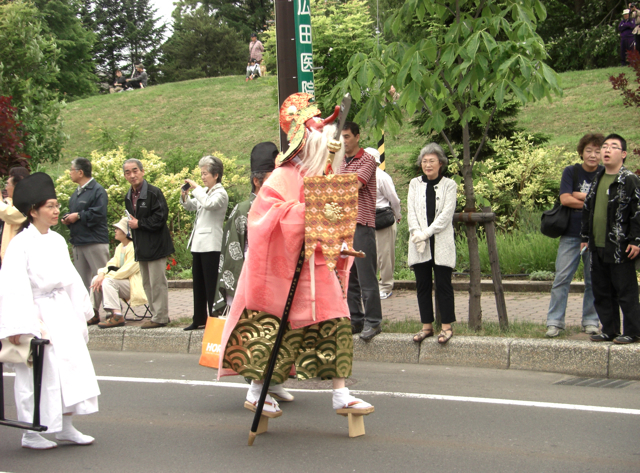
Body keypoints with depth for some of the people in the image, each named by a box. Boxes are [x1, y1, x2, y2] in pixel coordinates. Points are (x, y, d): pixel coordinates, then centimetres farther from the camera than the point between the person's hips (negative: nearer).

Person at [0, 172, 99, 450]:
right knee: (38, 373, -2)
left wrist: (80, 311, 18)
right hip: (36, 314, -7)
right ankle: (31, 434, 10)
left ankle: (65, 427, 17)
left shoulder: (57, 241, 9)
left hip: (63, 311, 7)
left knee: (72, 365, 7)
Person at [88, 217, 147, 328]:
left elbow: (127, 270, -23)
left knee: (108, 281, -29)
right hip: (123, 281, 9)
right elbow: (112, 264, 8)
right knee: (96, 280, -3)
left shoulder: (134, 248, -15)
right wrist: (102, 274, -14)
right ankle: (94, 314, 2)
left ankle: (117, 316, -34)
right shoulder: (119, 247, 16)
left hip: (133, 285, -9)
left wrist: (106, 277, -21)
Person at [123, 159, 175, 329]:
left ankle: (160, 317, 1)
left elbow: (161, 217, -17)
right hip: (141, 247, 8)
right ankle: (155, 314, 22)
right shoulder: (129, 197, 14)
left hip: (155, 245, -8)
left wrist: (139, 224, -14)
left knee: (157, 283, -6)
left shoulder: (154, 193, -11)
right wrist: (131, 225, 5)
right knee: (147, 283, 13)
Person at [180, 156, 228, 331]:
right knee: (198, 283, 13)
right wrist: (185, 196, 5)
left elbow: (209, 204, -28)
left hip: (211, 245, -9)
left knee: (211, 284, -6)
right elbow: (191, 207, 24)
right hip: (198, 244, 9)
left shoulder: (220, 193, -9)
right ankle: (199, 319, 20)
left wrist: (196, 189, -18)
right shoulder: (203, 192, 15)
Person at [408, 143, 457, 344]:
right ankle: (427, 326, 10)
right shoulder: (415, 184, 12)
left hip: (441, 243, -3)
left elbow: (446, 214, -5)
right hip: (419, 244, 3)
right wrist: (417, 234, -12)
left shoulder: (449, 185, 4)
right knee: (422, 285, 4)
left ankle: (447, 326, 2)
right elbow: (411, 212, 4)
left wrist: (426, 233, -14)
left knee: (443, 284, -3)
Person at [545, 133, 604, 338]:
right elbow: (565, 199, -8)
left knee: (593, 280, 5)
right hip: (571, 234, 0)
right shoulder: (571, 172, 3)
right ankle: (554, 321, 1)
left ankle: (590, 321, 16)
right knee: (562, 278, -4)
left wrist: (579, 196, -7)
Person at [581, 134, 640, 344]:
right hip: (598, 248, 7)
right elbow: (587, 209, 21)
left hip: (620, 248, -7)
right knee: (602, 292, 11)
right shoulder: (597, 180, 14)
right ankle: (609, 330, 19)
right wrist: (585, 236, 20)